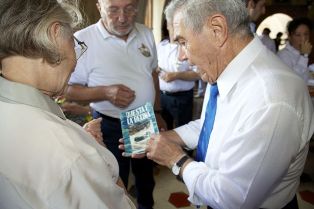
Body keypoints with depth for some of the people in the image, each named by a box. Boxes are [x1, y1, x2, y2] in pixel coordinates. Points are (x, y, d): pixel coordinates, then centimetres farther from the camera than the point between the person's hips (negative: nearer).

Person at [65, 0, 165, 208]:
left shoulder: (146, 34, -1)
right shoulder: (83, 39, -18)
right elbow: (68, 90, -13)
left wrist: (157, 112, 13)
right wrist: (105, 92, -28)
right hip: (111, 127, -5)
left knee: (146, 175, 26)